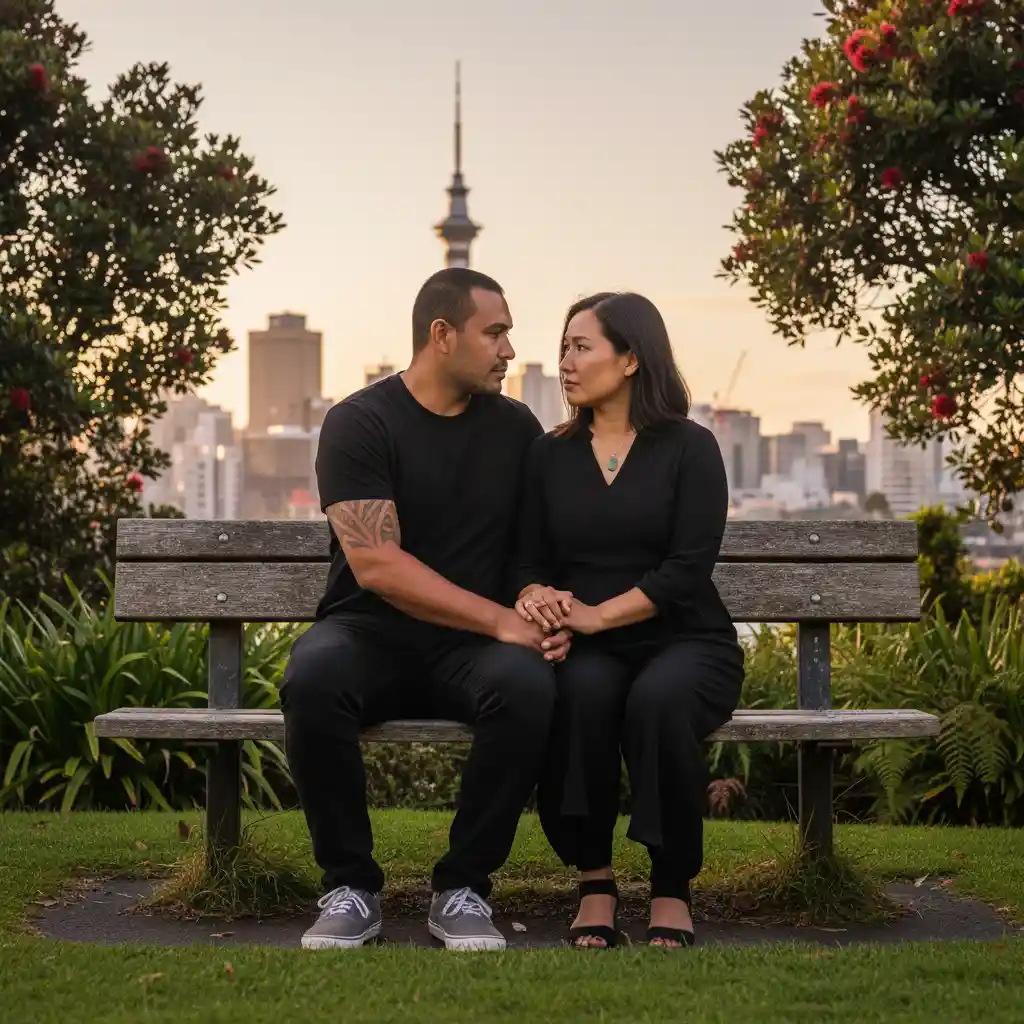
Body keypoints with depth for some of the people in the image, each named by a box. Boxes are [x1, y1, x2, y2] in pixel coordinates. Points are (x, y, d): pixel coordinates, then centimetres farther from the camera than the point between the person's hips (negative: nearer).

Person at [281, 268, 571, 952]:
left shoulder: (515, 427, 11)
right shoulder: (360, 423, -4)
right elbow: (377, 566, -15)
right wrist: (500, 618, -19)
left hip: (473, 648, 3)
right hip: (372, 633, -2)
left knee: (527, 687, -33)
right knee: (313, 681, -36)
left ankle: (463, 889, -15)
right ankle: (352, 887, -16)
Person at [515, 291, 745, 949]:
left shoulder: (689, 448, 1)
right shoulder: (551, 455, 13)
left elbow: (688, 569, -10)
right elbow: (531, 560, 8)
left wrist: (598, 615, -20)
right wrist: (536, 598, -17)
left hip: (684, 642, -2)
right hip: (589, 651, 2)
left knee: (658, 697, -37)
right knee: (582, 691, -34)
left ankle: (673, 888, -18)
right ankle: (595, 880, -20)